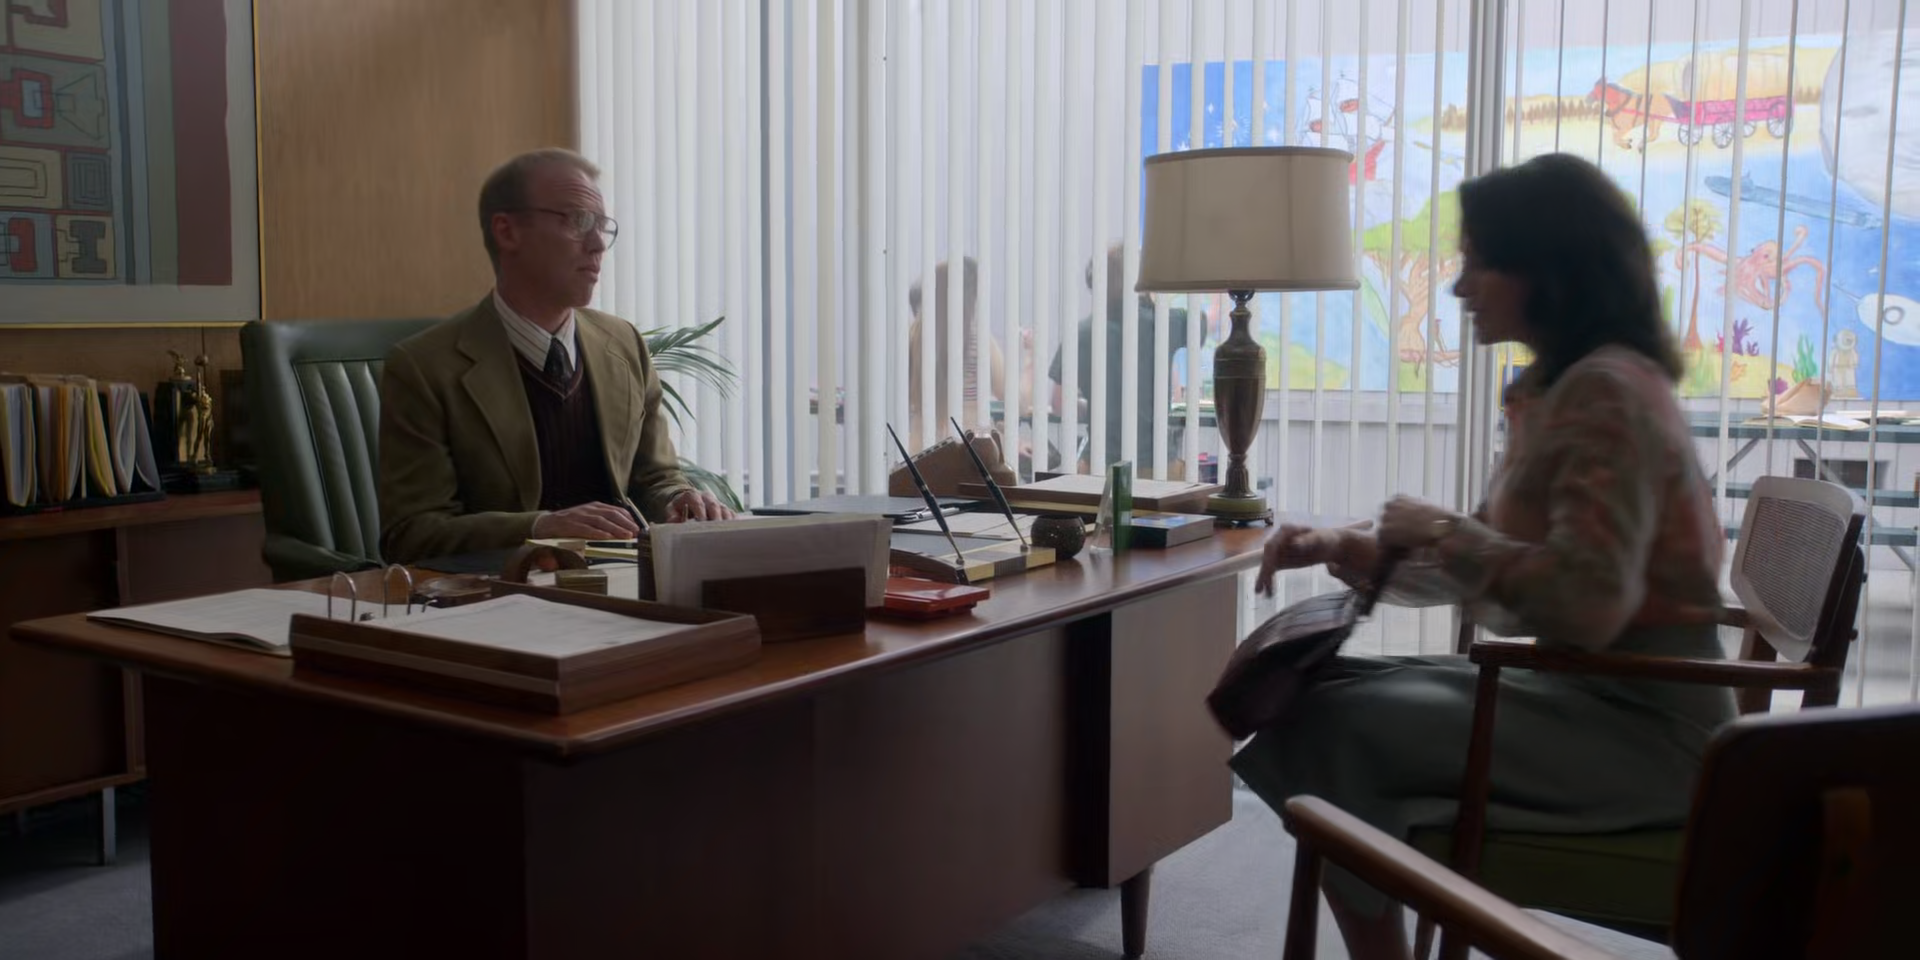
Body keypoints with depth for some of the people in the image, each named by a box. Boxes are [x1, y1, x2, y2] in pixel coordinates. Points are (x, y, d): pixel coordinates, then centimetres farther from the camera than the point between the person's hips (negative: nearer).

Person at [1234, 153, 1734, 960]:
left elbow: (1587, 605, -30)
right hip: (1585, 693, 9)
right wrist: (1348, 549, 4)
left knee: (1340, 728, -14)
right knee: (1324, 692, 3)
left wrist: (1442, 531, -17)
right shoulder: (1560, 387, 11)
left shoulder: (1605, 392, -19)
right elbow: (1483, 563, 16)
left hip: (1641, 724, -9)